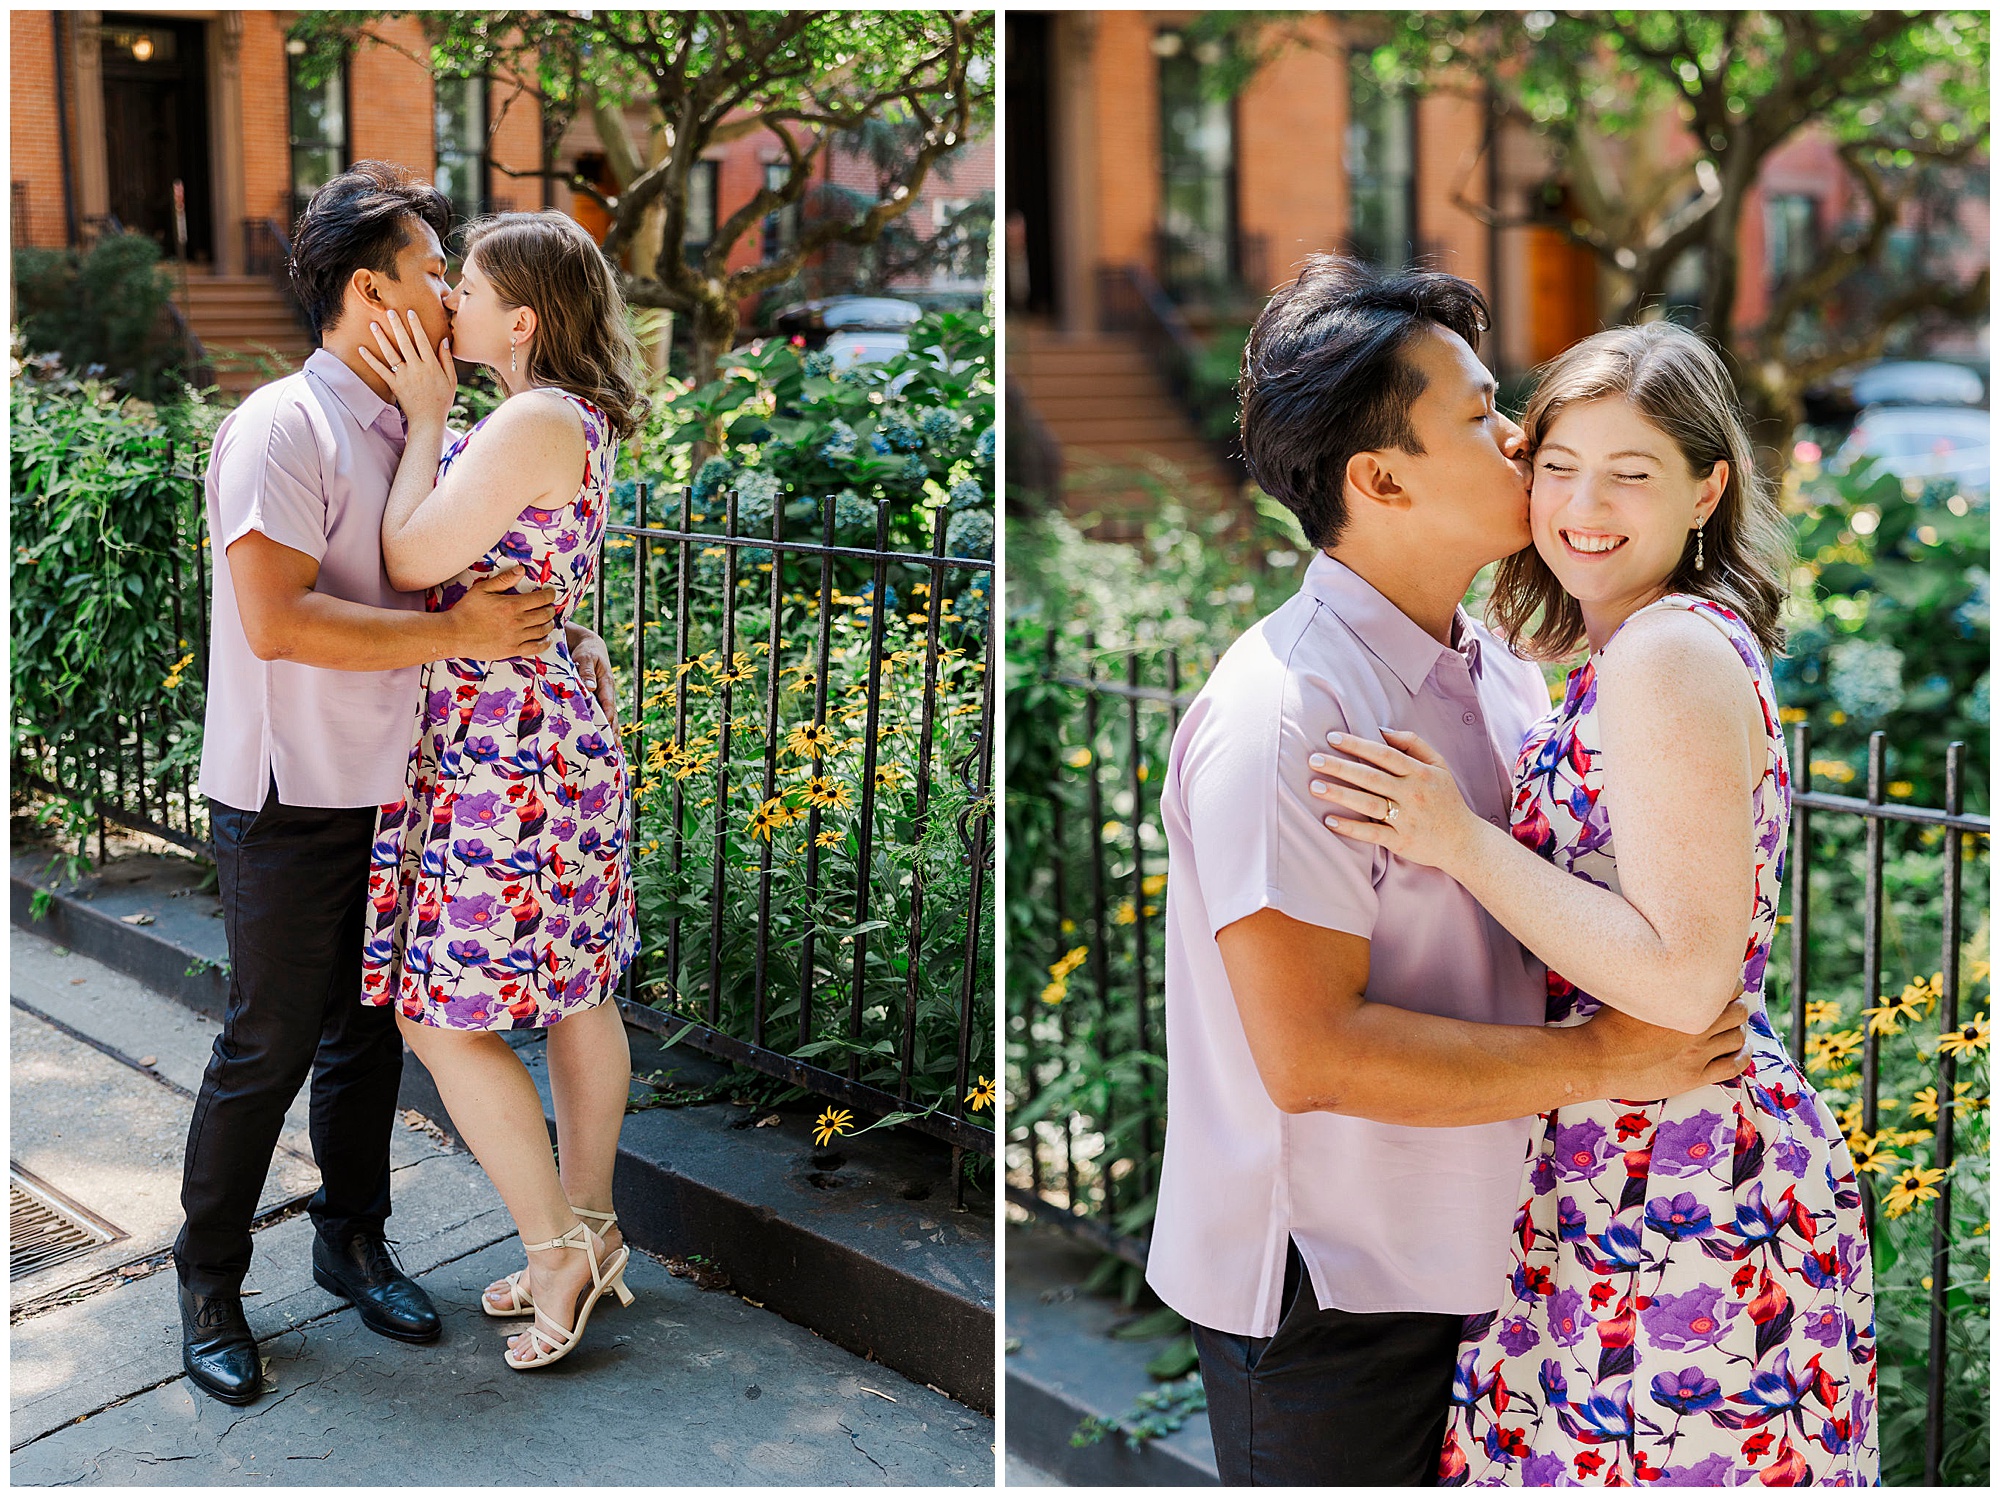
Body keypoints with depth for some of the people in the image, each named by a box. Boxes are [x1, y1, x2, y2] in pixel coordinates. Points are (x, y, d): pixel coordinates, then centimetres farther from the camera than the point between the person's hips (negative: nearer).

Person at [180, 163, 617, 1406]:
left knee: (368, 1035, 17)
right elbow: (276, 620, -26)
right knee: (268, 1049, 2)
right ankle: (209, 1284, 19)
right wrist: (459, 634, -25)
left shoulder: (409, 434, 8)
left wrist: (561, 630, 2)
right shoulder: (282, 427, -17)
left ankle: (353, 1244, 33)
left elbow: (482, 573, 21)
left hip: (388, 791, 7)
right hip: (292, 803, -7)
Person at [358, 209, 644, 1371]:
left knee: (445, 1018, -3)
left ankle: (558, 1249, 7)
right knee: (575, 994, 15)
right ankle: (591, 1237, 25)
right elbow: (467, 552, 17)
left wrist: (425, 417, -7)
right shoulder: (579, 420, 13)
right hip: (561, 731, 11)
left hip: (500, 750, -10)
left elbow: (413, 560, -17)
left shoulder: (535, 422, -18)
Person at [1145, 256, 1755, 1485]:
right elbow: (1314, 1053, -27)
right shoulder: (1284, 716, -23)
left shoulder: (1501, 668, 6)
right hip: (1327, 1301, -8)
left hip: (1469, 1250, 8)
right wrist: (1599, 1061, -19)